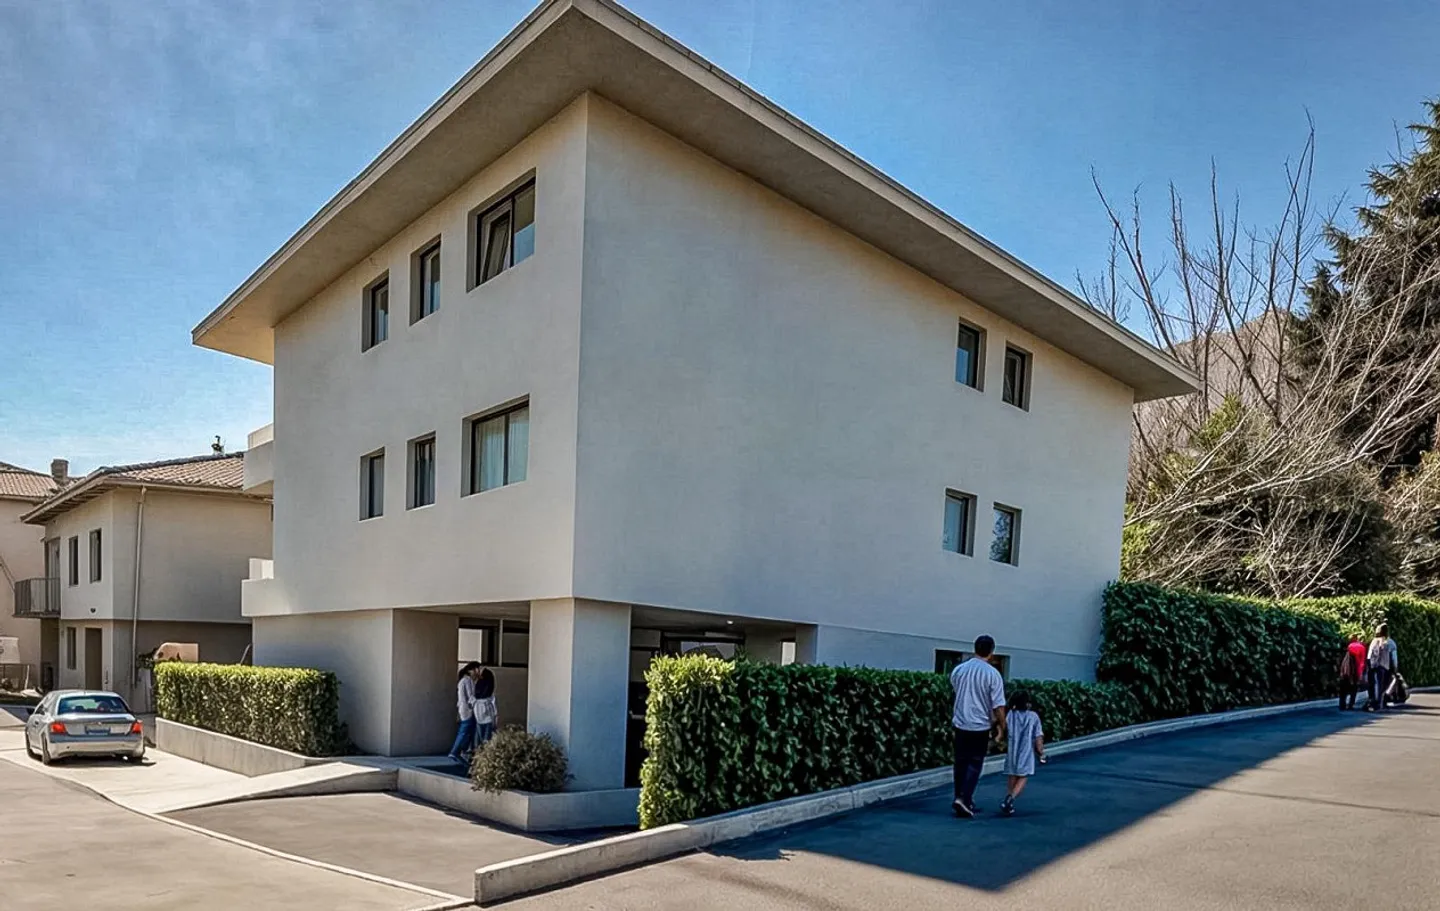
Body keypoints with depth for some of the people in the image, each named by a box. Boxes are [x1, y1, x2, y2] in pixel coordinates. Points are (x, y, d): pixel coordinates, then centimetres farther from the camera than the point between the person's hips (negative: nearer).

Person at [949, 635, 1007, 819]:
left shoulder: (958, 670, 0)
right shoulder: (993, 674, -13)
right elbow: (998, 706, -13)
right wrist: (1001, 727, 1)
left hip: (960, 723, 4)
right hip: (980, 726, -3)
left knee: (961, 762, 14)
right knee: (975, 764, 4)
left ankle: (960, 798, 20)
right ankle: (964, 799, -8)